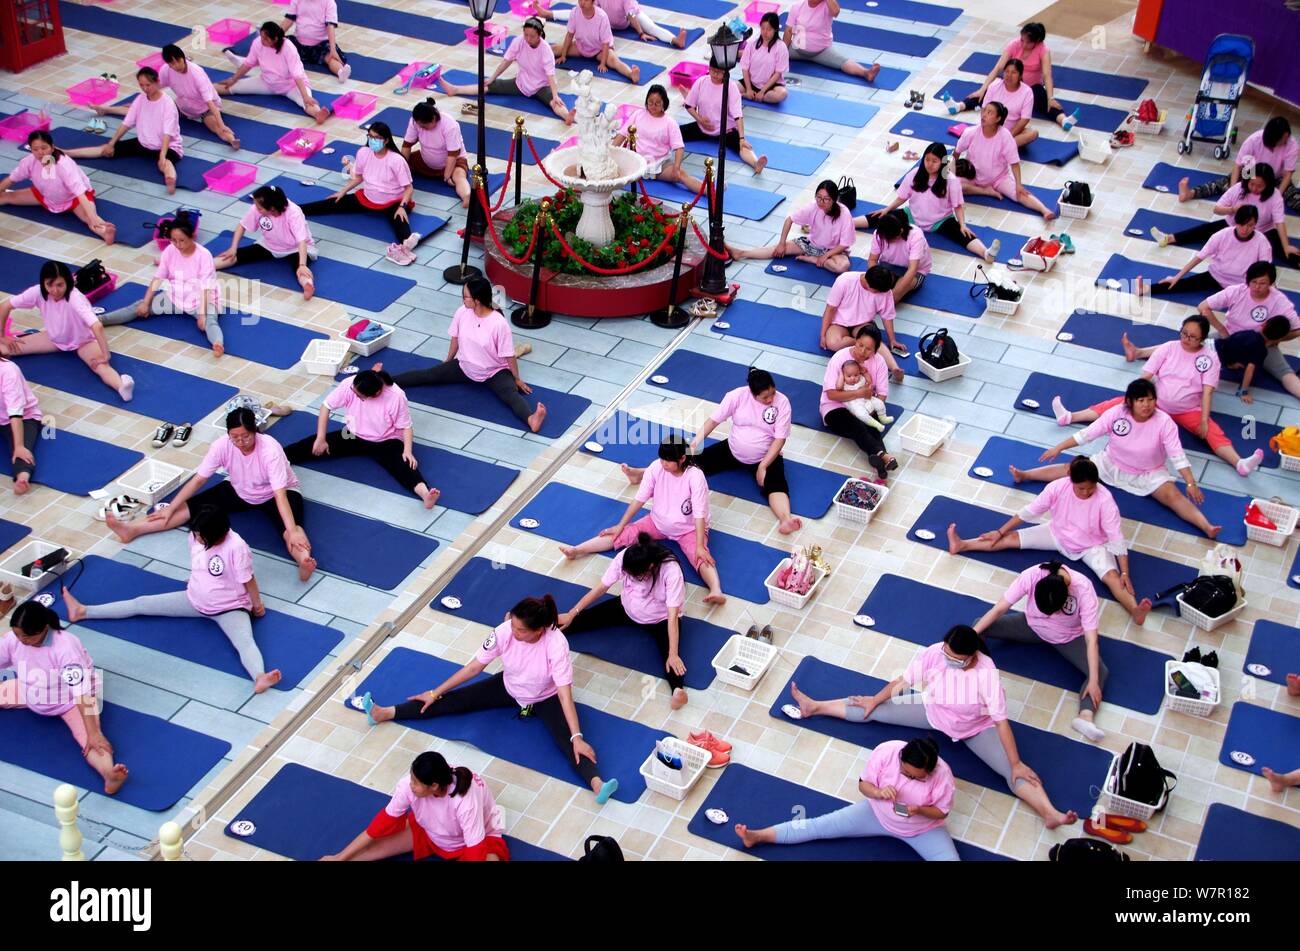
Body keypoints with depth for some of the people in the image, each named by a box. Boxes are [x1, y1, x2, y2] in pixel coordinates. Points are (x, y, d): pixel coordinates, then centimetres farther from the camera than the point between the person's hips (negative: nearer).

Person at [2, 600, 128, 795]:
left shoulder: (66, 647, -36)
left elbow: (81, 693, -39)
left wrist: (93, 733, -43)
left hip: (69, 700, -8)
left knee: (88, 738, -33)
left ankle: (108, 775, -59)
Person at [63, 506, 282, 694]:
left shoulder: (236, 547, -29)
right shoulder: (196, 536, -8)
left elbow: (248, 580, -17)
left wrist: (257, 605, -6)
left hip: (230, 608, -7)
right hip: (195, 600, 7)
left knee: (245, 641, -35)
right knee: (141, 603, 5)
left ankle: (259, 678, -64)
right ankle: (83, 611, 11)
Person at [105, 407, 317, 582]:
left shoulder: (270, 449, -35)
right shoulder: (222, 445, -22)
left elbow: (280, 493, -41)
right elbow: (199, 479, -14)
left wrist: (293, 531, -51)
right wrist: (170, 508, -14)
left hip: (273, 495, -5)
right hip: (238, 491, 5)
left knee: (289, 529, -36)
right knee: (192, 506, -11)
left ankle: (304, 562, -66)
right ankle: (133, 529, -20)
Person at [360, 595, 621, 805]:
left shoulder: (556, 644, -35)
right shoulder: (505, 631, -25)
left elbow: (564, 692, -36)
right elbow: (475, 666, -11)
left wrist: (577, 737, -42)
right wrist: (436, 693, -5)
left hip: (545, 699, -4)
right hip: (509, 687, 4)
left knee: (567, 741, -29)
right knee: (457, 700, -6)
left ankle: (597, 785, -52)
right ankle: (384, 713, -5)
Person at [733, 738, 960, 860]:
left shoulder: (942, 775, -29)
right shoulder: (886, 751, -26)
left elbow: (941, 812, -13)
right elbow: (863, 784, -13)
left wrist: (919, 810, -34)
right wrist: (878, 792, -36)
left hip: (923, 829, -1)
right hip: (878, 813, 1)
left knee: (950, 859, -25)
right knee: (822, 825, -5)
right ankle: (757, 836, -3)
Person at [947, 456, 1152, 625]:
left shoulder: (1104, 500, -32)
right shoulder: (1057, 487, -23)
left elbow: (1117, 539, -29)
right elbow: (1029, 512, -10)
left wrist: (1125, 573, -33)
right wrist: (1000, 532, -5)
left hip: (1092, 546, -4)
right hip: (1058, 534, 4)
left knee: (1111, 576, -30)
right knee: (1013, 538, -5)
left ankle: (1135, 610, -54)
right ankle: (962, 545, -3)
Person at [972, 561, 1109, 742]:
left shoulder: (1084, 590, -37)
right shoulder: (1031, 576, -34)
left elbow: (1091, 639, -34)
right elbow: (999, 608, -25)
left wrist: (1093, 680, -38)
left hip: (1070, 637, -2)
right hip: (1033, 626, 2)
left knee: (1100, 671, -25)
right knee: (981, 626, -15)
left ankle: (1086, 716, -42)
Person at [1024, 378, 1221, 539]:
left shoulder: (1164, 422, -25)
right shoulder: (1116, 413, -19)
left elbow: (1178, 456, -26)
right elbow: (1087, 433, -13)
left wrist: (1191, 483, -34)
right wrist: (1059, 448, -13)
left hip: (1149, 474, -2)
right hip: (1111, 465, 2)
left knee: (1173, 496, -25)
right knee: (1073, 469, -6)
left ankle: (1206, 526, -40)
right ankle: (1024, 475, -2)